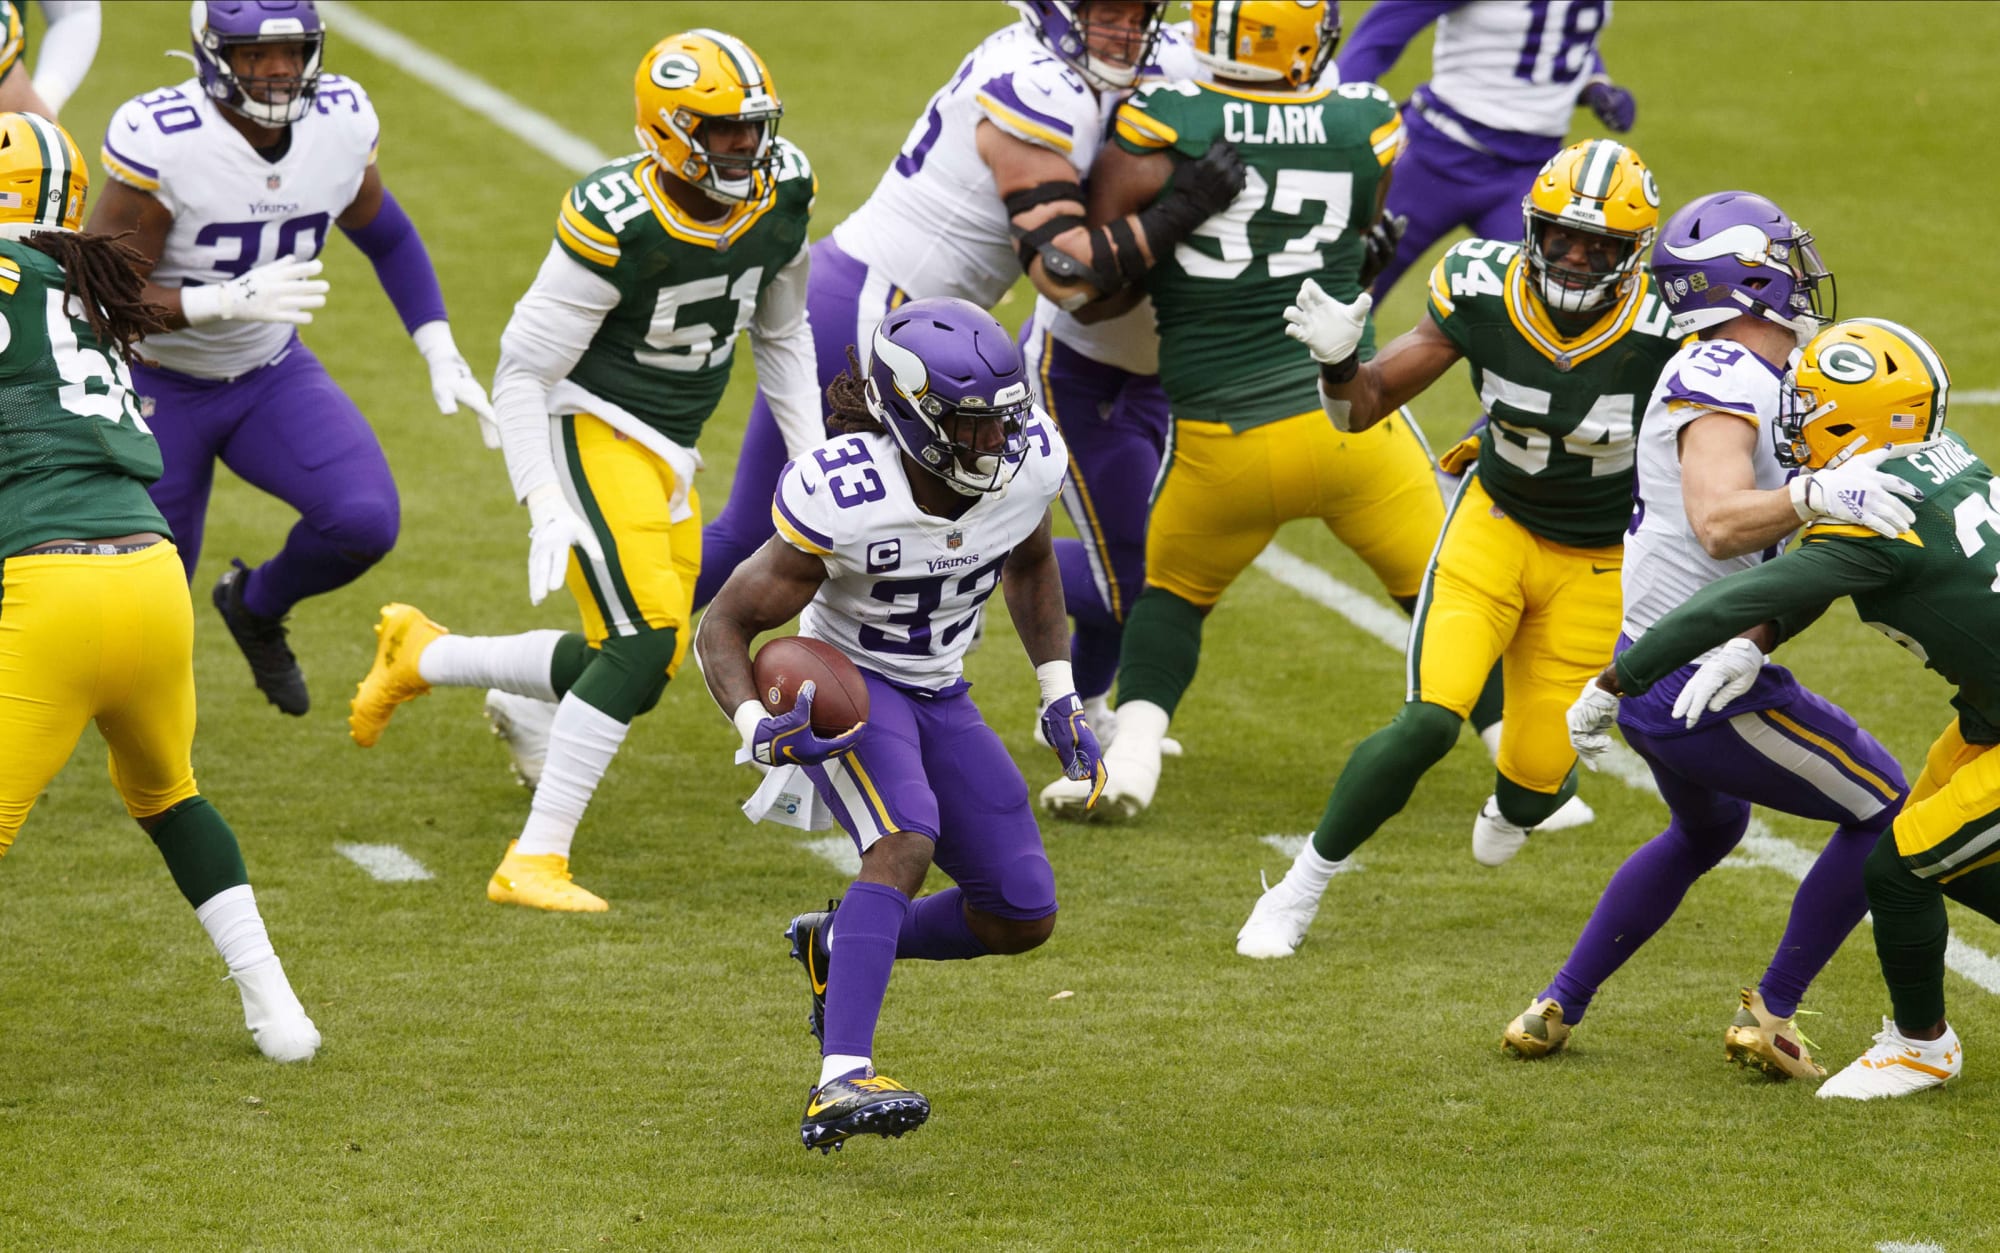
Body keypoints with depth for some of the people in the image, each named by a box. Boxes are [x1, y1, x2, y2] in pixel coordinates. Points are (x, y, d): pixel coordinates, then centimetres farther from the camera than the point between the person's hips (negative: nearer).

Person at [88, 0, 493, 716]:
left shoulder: (340, 123, -11)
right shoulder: (161, 143, -28)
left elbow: (387, 236, 9)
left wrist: (441, 354, 1)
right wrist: (229, 300, -40)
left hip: (271, 373, 4)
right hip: (158, 386, -4)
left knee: (365, 521, -19)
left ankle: (257, 608, 14)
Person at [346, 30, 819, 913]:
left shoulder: (780, 196, -2)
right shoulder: (616, 226, -23)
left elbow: (781, 333, 16)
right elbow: (523, 368, -16)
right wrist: (545, 510, -22)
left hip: (670, 456, 8)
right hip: (594, 434, -8)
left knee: (635, 666, 8)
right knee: (646, 645, -21)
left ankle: (422, 656, 27)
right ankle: (534, 862, -15)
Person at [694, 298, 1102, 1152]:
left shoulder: (1028, 464, -15)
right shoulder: (844, 501, -30)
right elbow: (726, 626, -19)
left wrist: (1060, 698, 7)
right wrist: (756, 729, -37)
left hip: (937, 697, 6)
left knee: (1022, 917, 2)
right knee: (906, 841, -34)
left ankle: (837, 948, 27)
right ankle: (840, 1086, -44)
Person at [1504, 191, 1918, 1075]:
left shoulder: (1738, 379, 9)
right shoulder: (1727, 387, -20)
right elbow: (1720, 525, -35)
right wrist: (1818, 495, -48)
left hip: (1647, 668, 10)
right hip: (1705, 691, -10)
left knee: (1706, 830, 35)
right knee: (1884, 813, 2)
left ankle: (1557, 1009, 35)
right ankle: (1771, 1015, 8)